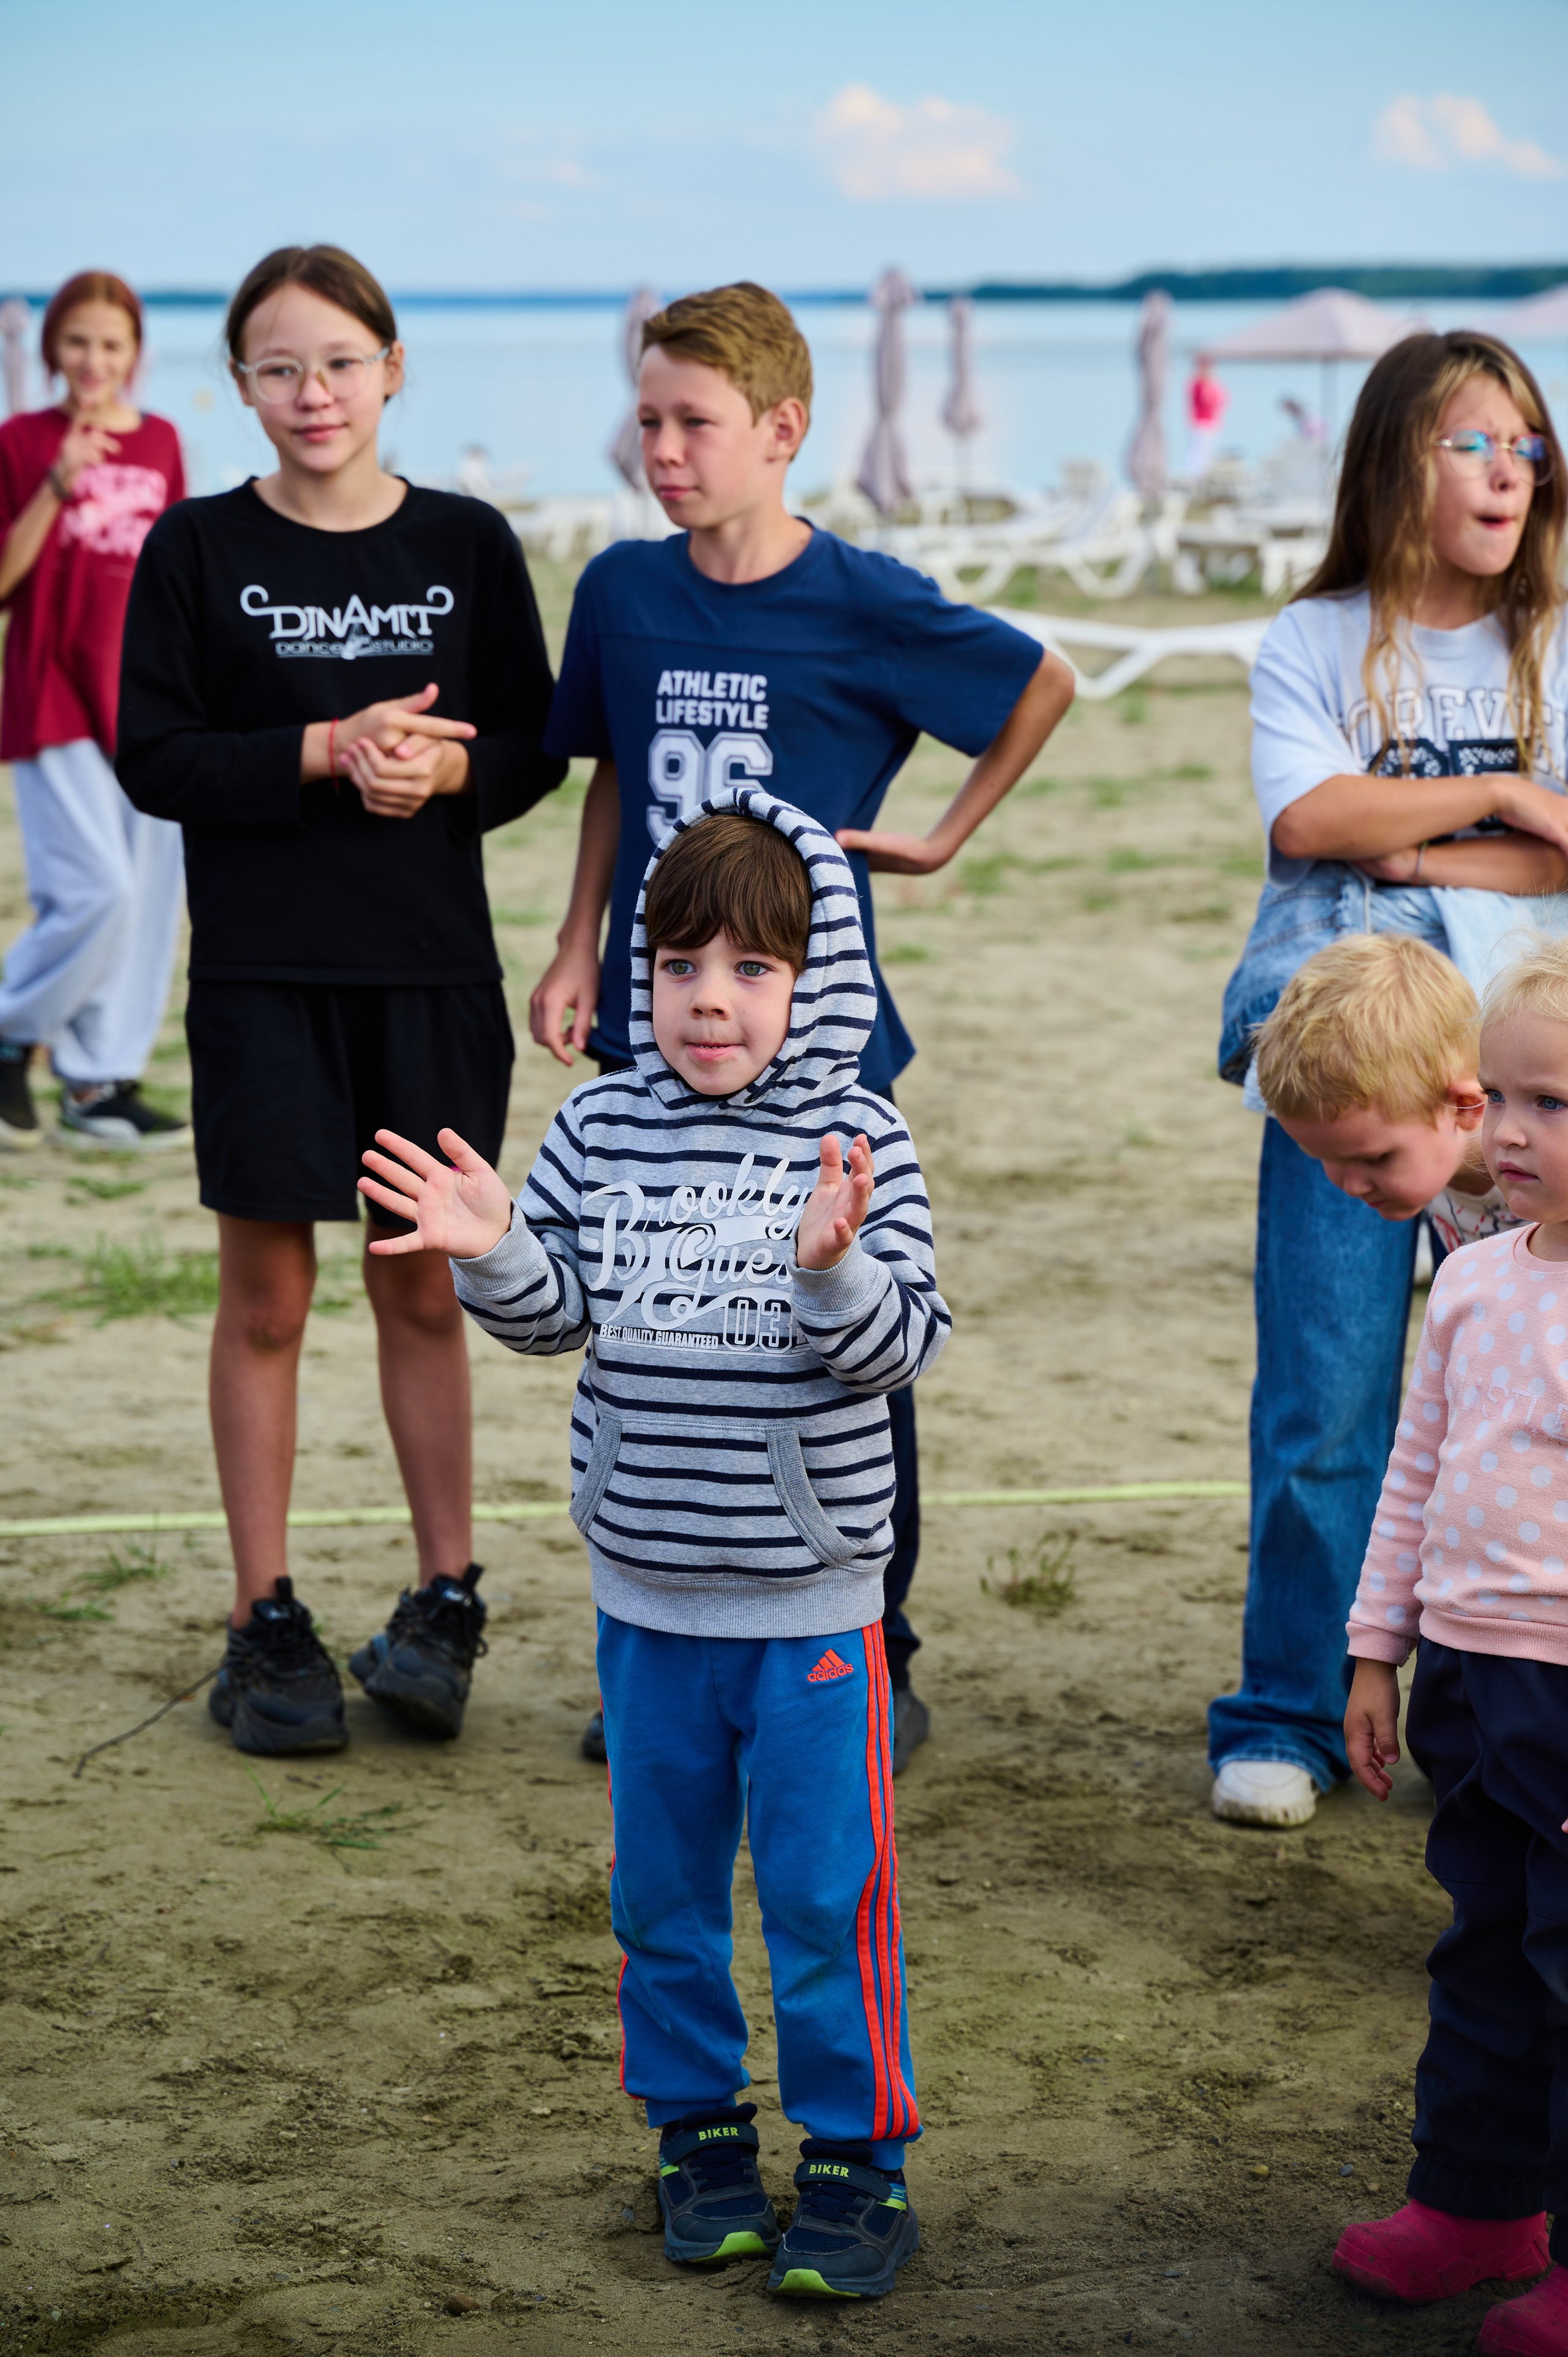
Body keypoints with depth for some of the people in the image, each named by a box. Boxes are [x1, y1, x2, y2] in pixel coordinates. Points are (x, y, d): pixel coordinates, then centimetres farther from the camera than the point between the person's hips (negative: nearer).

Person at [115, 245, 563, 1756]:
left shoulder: (466, 543, 3)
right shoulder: (198, 551, -1)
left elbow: (533, 748, 6)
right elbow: (151, 759, -5)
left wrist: (444, 771, -15)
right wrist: (327, 750, -17)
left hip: (431, 969, 1)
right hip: (262, 972, -1)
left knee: (422, 1290, 8)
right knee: (266, 1300, 5)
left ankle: (446, 1601, 20)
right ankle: (266, 1622, 14)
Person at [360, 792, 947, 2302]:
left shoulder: (856, 1142, -9)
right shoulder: (601, 1130, 1)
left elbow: (900, 1347, -13)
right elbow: (555, 1315, 3)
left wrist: (834, 1268, -32)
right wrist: (495, 1252, -16)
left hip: (812, 1596, -3)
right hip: (648, 1592, 4)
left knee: (826, 1888, 3)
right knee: (662, 1881, 15)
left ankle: (857, 2150, 18)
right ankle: (697, 2129, 32)